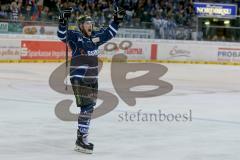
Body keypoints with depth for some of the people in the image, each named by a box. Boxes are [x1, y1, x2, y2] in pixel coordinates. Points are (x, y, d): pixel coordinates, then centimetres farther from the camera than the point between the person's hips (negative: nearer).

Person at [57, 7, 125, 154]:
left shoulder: (96, 36, 12)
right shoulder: (75, 36, -7)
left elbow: (109, 33, 24)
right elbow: (62, 36, -20)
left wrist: (117, 20, 17)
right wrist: (63, 22, -34)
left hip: (92, 79, 8)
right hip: (79, 79, -8)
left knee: (89, 107, 13)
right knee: (87, 107, -16)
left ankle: (82, 137, 24)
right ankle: (81, 139, -14)